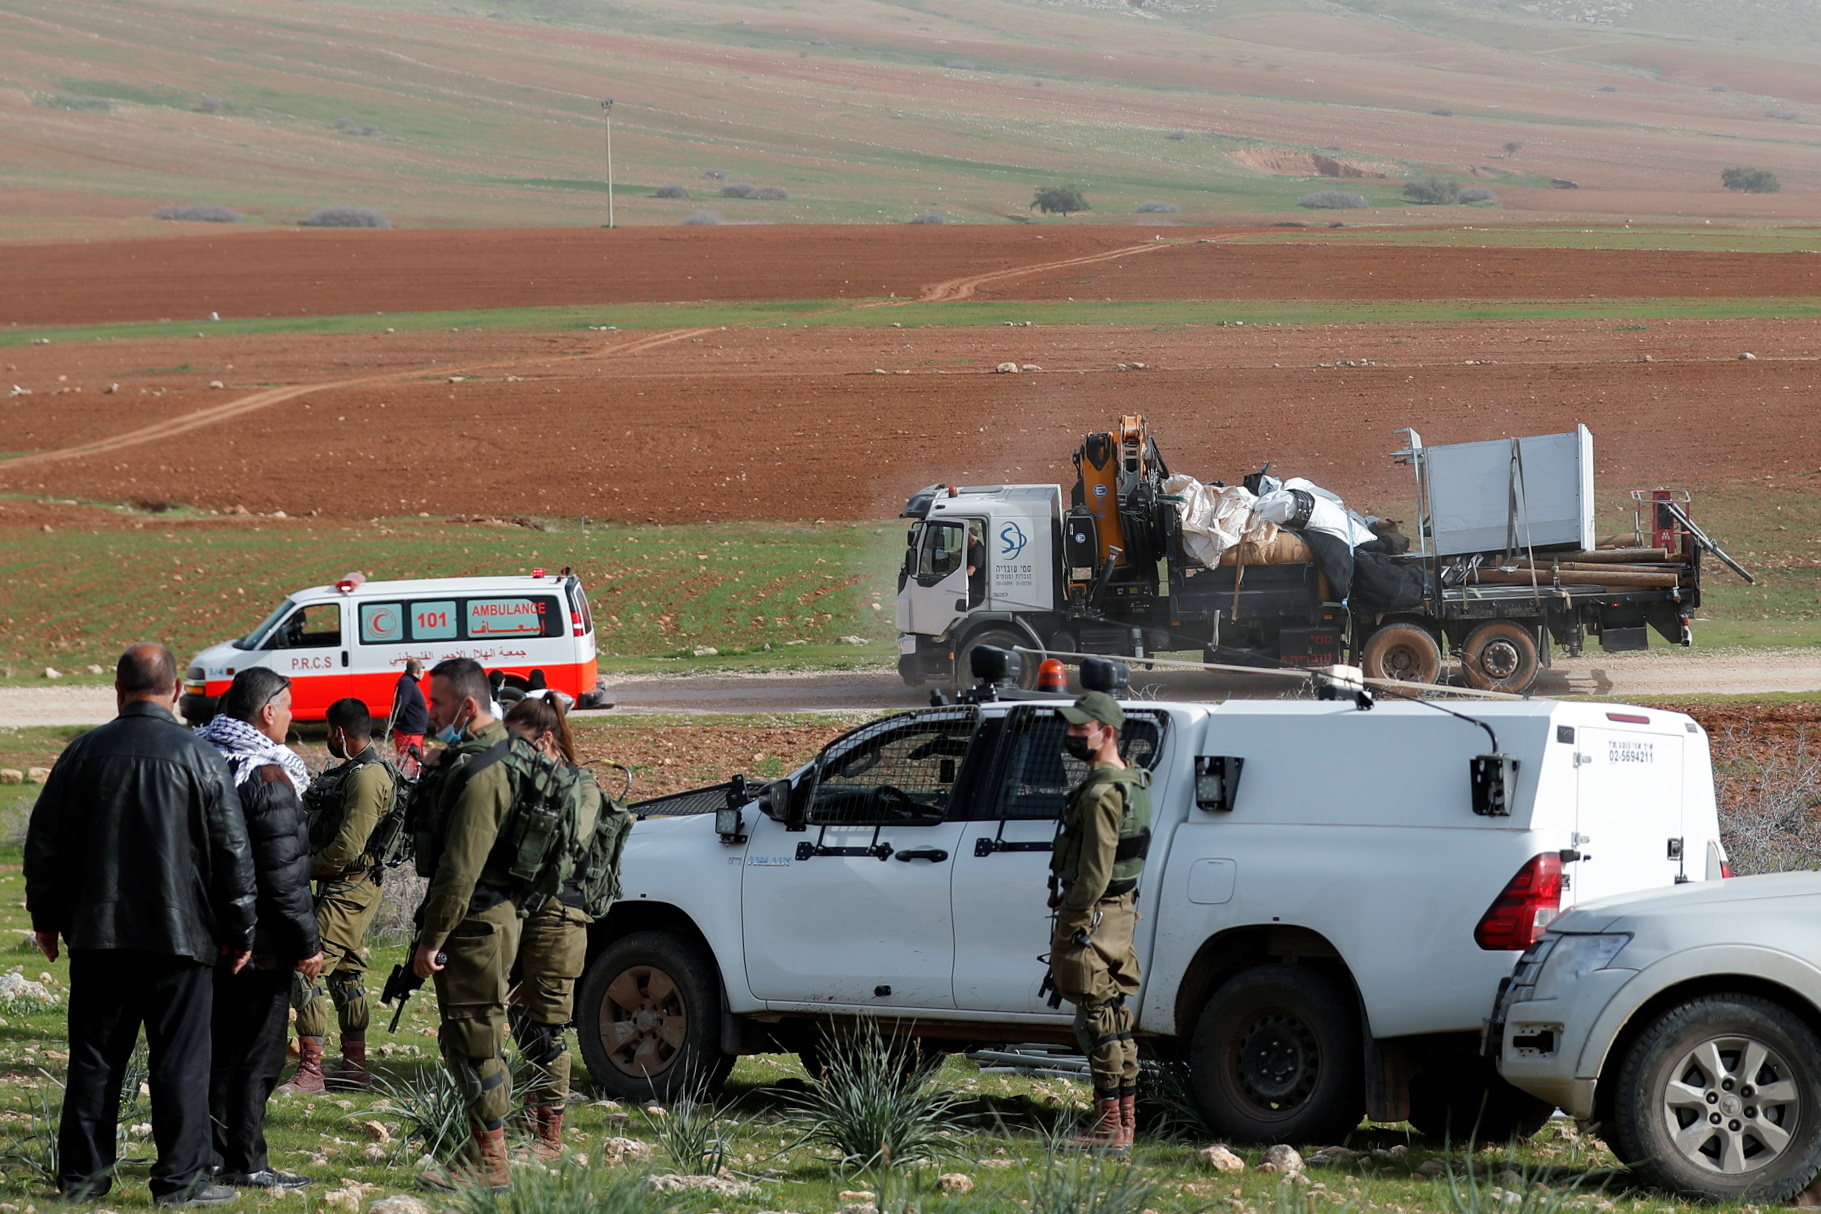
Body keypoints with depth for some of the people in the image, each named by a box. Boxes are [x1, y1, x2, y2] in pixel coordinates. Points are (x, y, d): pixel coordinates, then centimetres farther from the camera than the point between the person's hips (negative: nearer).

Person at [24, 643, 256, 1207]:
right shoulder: (201, 758, -6)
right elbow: (233, 855, -4)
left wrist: (47, 918, 20)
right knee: (180, 1059, 2)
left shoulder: (83, 754, 1)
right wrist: (238, 931, 6)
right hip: (180, 937, -3)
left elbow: (44, 844, 8)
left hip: (97, 934, 3)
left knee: (94, 1056, 10)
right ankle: (180, 1179, 1)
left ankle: (81, 1174, 13)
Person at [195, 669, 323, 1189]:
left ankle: (206, 1152, 20)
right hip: (258, 943, -8)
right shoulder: (267, 777, -18)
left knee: (212, 1044, 15)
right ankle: (244, 1162, 3)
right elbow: (284, 875, -20)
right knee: (255, 1053, 0)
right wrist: (308, 942, -13)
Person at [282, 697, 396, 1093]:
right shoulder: (356, 771, 16)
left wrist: (306, 868, -11)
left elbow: (348, 846, -23)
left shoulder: (366, 777, -18)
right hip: (347, 887, 11)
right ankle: (355, 1066, 23)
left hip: (348, 889, -11)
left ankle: (310, 1068, -14)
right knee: (345, 973, 16)